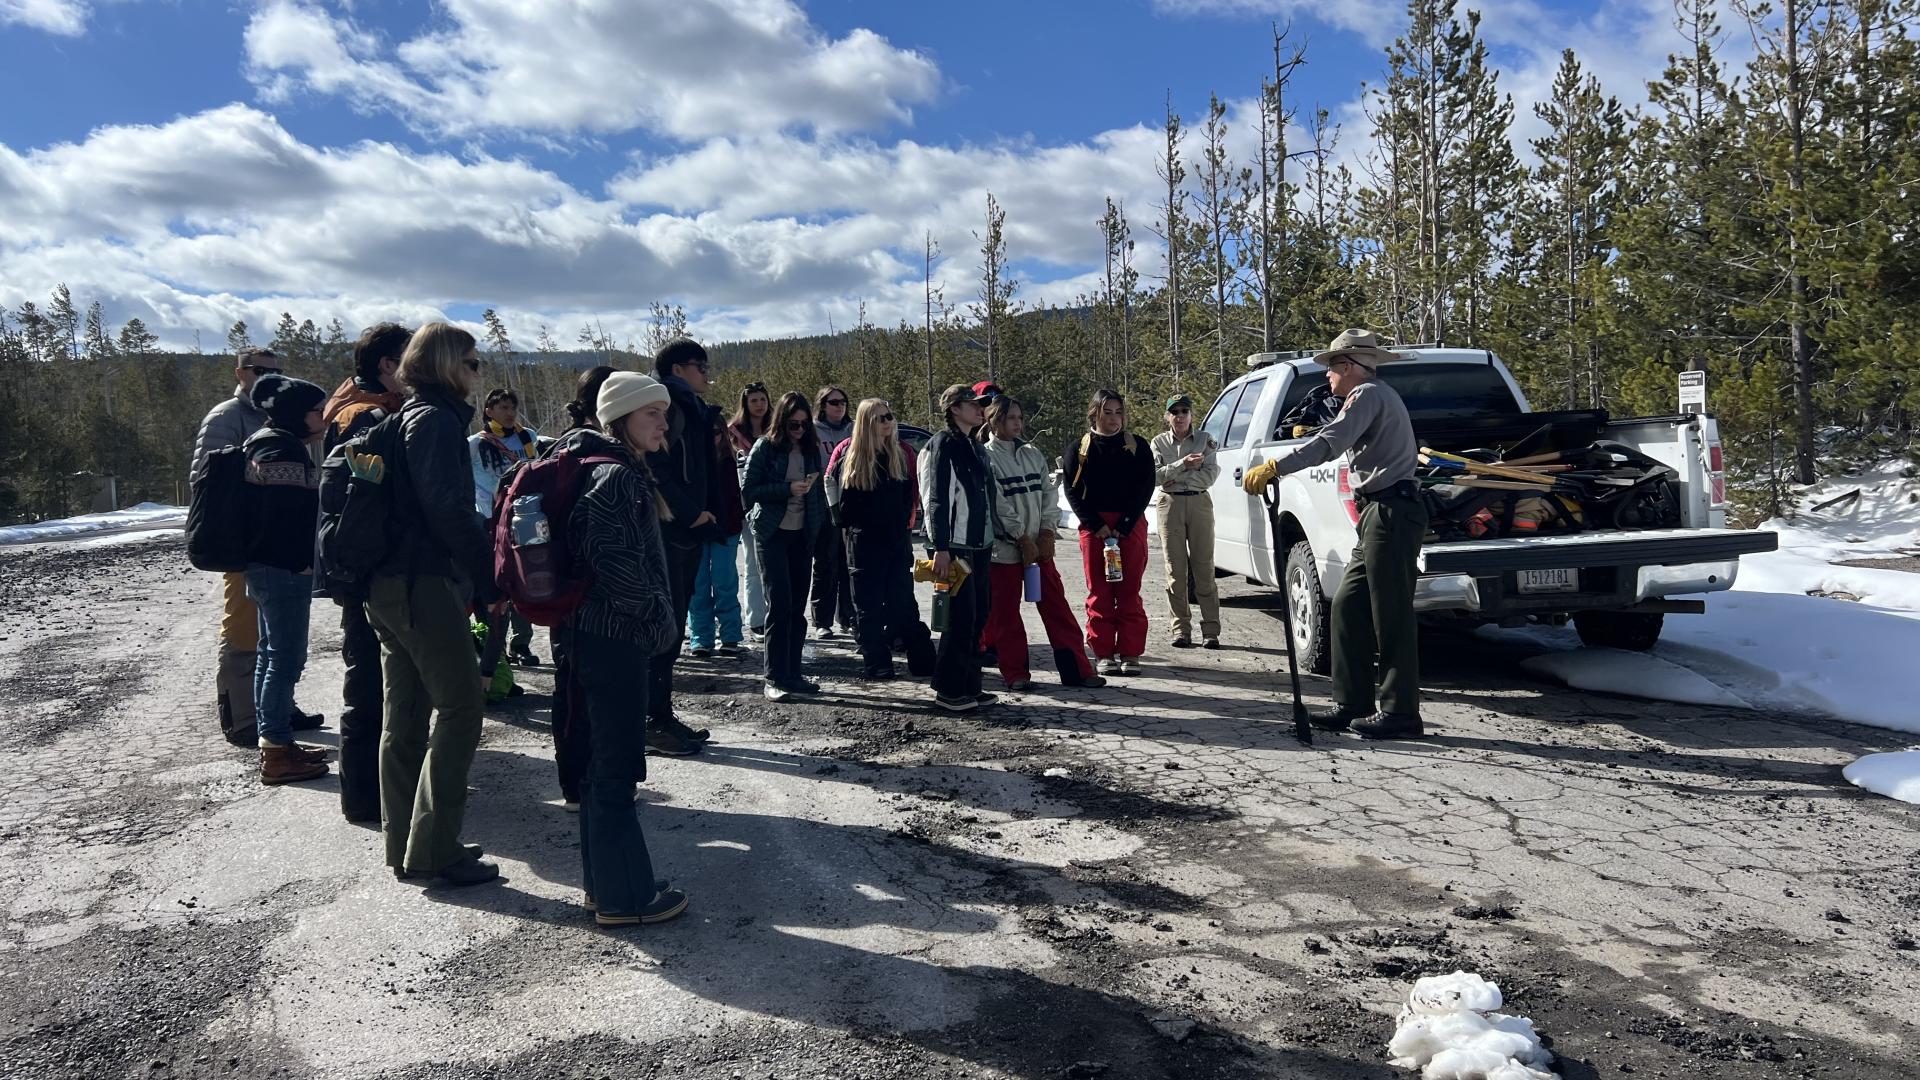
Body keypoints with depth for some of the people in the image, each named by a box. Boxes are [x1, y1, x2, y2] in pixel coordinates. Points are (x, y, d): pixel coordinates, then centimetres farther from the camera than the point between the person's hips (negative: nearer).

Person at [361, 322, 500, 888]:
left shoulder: (410, 417, 19)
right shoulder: (437, 419, -11)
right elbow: (450, 508, -20)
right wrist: (490, 582, -15)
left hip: (388, 584, 10)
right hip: (427, 585, -10)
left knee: (408, 714, 13)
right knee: (460, 707, -5)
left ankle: (406, 847, 21)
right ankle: (433, 851, -3)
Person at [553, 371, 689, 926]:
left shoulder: (623, 473, 14)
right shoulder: (616, 478, -16)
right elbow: (614, 564, -25)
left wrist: (660, 620, 15)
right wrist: (662, 620, -15)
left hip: (610, 637, 10)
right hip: (616, 639, -10)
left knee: (607, 761, 16)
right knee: (616, 765, -2)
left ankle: (603, 882, 27)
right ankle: (624, 896, 8)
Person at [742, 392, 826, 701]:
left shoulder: (810, 449, 10)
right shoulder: (765, 447, -3)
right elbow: (748, 490, -8)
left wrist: (821, 528, 4)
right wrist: (788, 489, -17)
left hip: (803, 534, 5)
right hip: (773, 534, -5)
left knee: (798, 607, 7)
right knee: (780, 605, -8)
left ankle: (793, 674, 14)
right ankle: (775, 678, -4)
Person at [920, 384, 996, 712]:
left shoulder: (976, 448, 18)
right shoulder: (943, 444, -9)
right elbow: (935, 499, -15)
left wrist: (990, 540, 19)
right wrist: (940, 548, -21)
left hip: (979, 545, 9)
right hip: (954, 546, -9)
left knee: (978, 616, 10)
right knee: (962, 617, -7)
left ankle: (969, 686, 18)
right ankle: (948, 690, 2)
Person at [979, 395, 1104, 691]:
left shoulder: (1032, 454, 11)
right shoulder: (987, 457, -8)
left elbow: (1049, 492, 9)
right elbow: (998, 504, -13)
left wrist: (1047, 532, -3)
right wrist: (1023, 539, -13)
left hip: (1038, 544, 5)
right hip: (1004, 546, -5)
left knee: (1057, 606, 5)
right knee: (1005, 613, 3)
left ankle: (1076, 669, 9)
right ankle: (1015, 674, 14)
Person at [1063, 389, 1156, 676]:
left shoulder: (1138, 447, 5)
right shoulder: (1079, 449, 6)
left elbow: (1145, 488, -1)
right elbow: (1072, 491, 1)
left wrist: (1124, 526, -11)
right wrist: (1097, 525, -11)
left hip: (1130, 525, 0)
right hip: (1093, 527, 1)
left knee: (1129, 590, -1)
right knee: (1099, 591, 1)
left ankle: (1130, 653, 3)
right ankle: (1105, 653, 6)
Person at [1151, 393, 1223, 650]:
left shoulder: (1204, 439, 8)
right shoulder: (1159, 442, 9)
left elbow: (1210, 475, -3)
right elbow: (1155, 475, -4)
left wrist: (1177, 479, -9)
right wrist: (1183, 464, -16)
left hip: (1199, 503, 0)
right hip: (1170, 505, 1)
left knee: (1204, 567, -3)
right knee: (1176, 570, 0)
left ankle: (1210, 630, -1)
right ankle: (1181, 629, 5)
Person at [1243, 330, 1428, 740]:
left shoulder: (1368, 394, -9)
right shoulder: (1376, 396, 23)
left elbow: (1330, 443, -24)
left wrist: (1272, 467, -29)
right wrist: (1308, 435, 30)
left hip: (1391, 513, -11)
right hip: (1382, 515, 11)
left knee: (1391, 614, -8)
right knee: (1349, 606, 10)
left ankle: (1400, 714, -3)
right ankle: (1352, 703, 13)